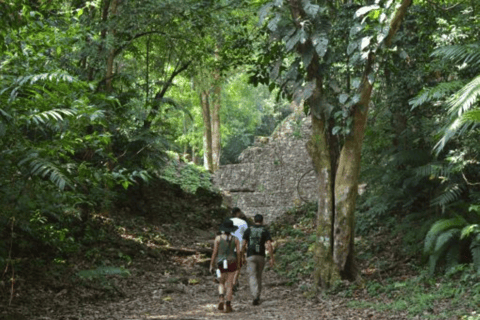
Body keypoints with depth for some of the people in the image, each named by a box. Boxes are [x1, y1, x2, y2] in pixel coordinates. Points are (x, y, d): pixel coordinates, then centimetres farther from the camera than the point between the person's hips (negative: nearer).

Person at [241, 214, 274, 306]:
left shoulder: (248, 231, 4)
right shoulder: (265, 231, 2)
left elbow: (243, 244, 1)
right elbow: (269, 245, -10)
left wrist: (242, 255, 16)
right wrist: (272, 258, -8)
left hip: (250, 257, -1)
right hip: (261, 257, 1)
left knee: (252, 277, -6)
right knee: (258, 276, 19)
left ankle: (255, 297, -24)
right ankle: (257, 296, 25)